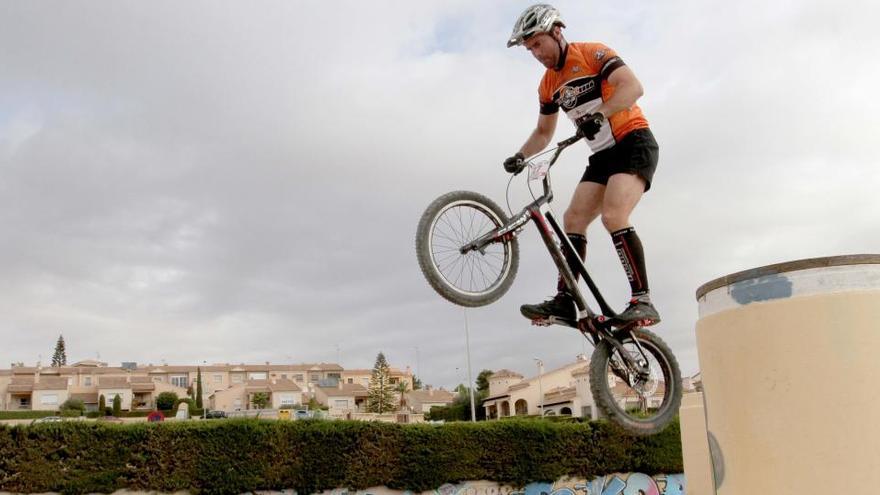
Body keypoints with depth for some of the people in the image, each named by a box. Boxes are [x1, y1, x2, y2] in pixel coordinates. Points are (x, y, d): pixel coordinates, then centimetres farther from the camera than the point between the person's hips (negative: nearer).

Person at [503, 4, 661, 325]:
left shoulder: (592, 54, -9)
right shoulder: (548, 85, 12)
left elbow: (633, 87, -23)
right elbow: (543, 132, 22)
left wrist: (599, 114, -39)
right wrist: (520, 156, 4)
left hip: (634, 143, -7)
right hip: (603, 155, 8)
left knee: (613, 216, -26)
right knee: (573, 219, -6)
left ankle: (643, 302, -24)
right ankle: (564, 300, -6)